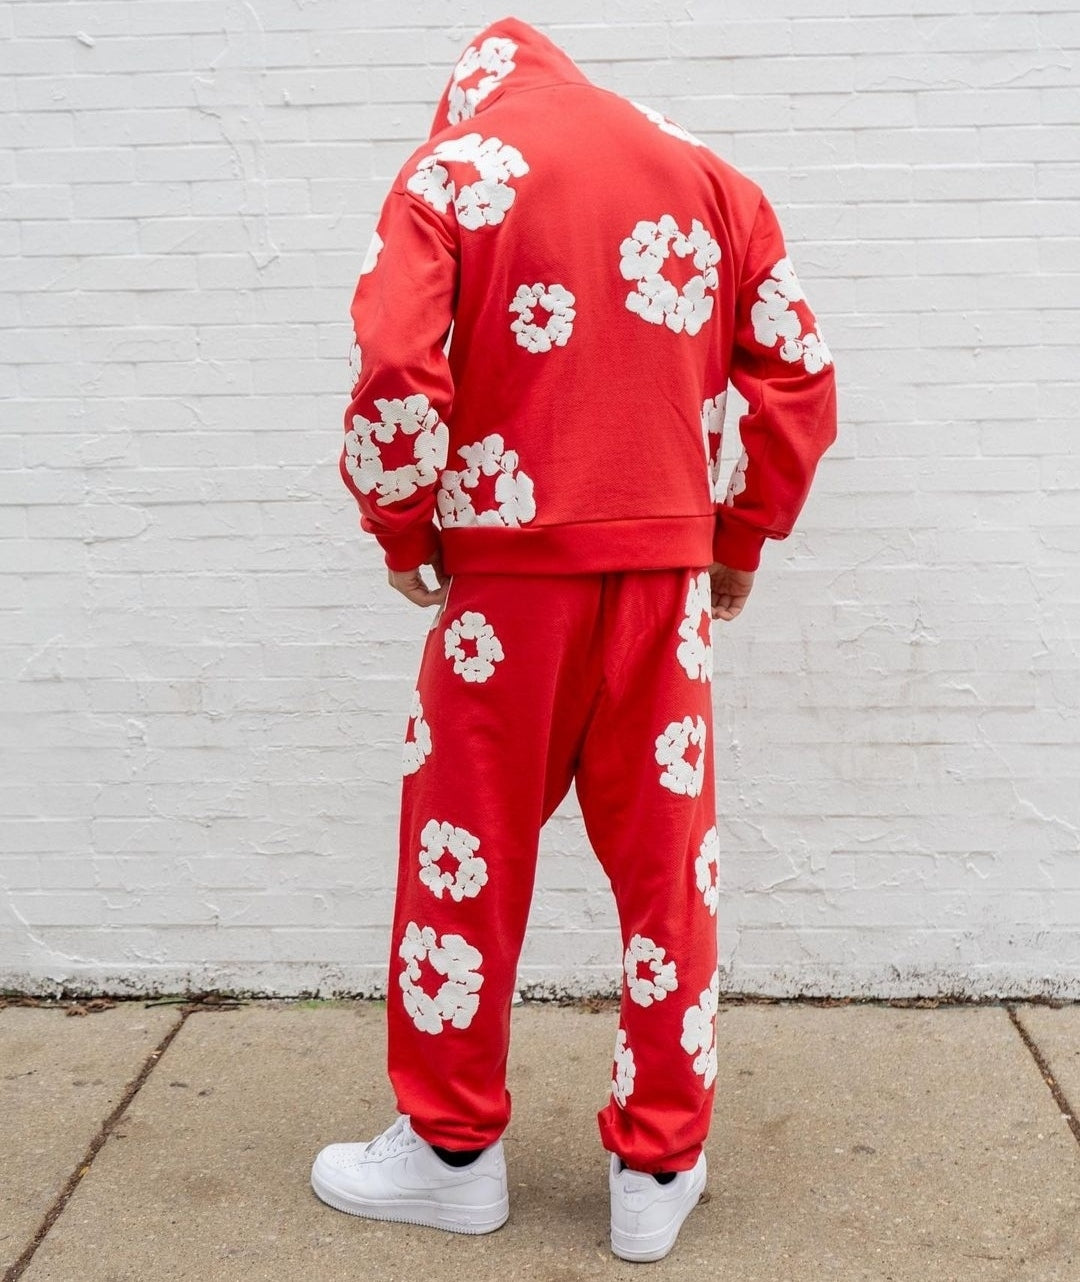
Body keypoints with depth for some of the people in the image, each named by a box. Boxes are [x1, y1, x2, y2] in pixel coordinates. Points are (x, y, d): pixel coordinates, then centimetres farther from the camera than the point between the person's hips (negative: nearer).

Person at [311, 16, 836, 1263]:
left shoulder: (451, 170, 2)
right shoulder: (701, 170, 12)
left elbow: (396, 374, -12)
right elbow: (799, 368, 6)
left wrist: (404, 536, 2)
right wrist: (745, 536, 13)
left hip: (512, 565, -3)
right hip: (665, 568, 3)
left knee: (469, 853, 10)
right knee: (664, 861, 10)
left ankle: (453, 1149, 23)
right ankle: (660, 1168, 19)